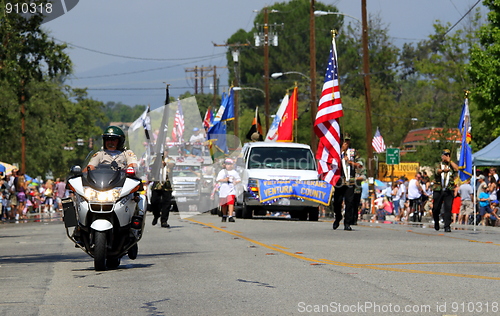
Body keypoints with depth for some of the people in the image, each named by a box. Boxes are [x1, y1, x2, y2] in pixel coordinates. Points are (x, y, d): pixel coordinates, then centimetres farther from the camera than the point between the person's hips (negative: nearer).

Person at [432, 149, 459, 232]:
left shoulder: (451, 165, 14)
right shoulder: (439, 165, 10)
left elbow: (456, 168, -8)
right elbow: (437, 171, -13)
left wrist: (449, 161, -1)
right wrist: (443, 170, -35)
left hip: (449, 191, 0)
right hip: (438, 190, 0)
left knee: (448, 208, -11)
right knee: (436, 208, 6)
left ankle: (447, 226, -11)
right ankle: (436, 222, 32)